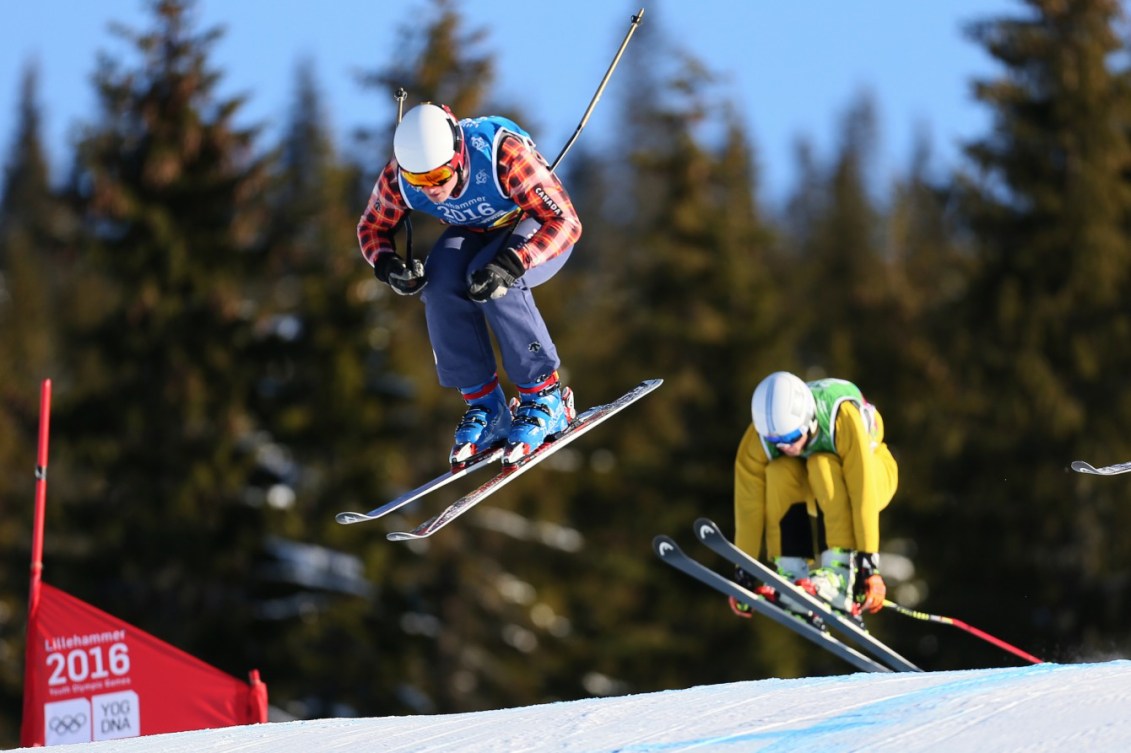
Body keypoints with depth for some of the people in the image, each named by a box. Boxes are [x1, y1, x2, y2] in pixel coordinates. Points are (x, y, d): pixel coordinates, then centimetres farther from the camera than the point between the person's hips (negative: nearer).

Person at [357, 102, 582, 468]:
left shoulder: (503, 154, -37)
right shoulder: (398, 178, -24)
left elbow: (565, 223, -34)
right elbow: (373, 226, -3)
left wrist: (511, 264, -50)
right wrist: (388, 265, -26)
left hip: (538, 229, -4)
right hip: (474, 233, 4)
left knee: (490, 280, -33)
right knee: (440, 277, -27)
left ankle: (545, 397, -18)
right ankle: (483, 404, -15)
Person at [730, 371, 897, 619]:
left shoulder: (842, 418, -37)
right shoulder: (758, 440, -27)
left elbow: (864, 494, -38)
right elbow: (749, 504, -23)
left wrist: (869, 564, -41)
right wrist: (744, 575, -23)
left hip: (871, 473, -3)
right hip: (814, 492, 3)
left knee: (822, 465, -35)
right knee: (779, 473, -29)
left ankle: (841, 580, -40)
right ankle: (794, 577, -27)